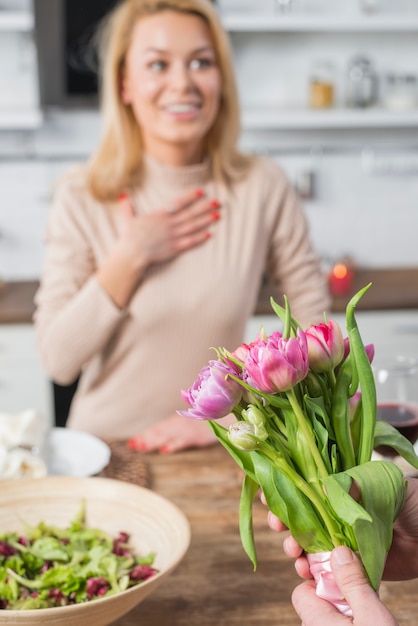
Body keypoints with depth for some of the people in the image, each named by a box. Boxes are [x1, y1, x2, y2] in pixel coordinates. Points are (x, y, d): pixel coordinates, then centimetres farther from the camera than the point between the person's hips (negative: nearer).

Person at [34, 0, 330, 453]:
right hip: (106, 450, 0)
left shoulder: (262, 187, -6)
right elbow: (58, 361, -8)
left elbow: (313, 324, -2)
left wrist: (229, 422, -8)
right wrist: (129, 259, -16)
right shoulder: (82, 198, -6)